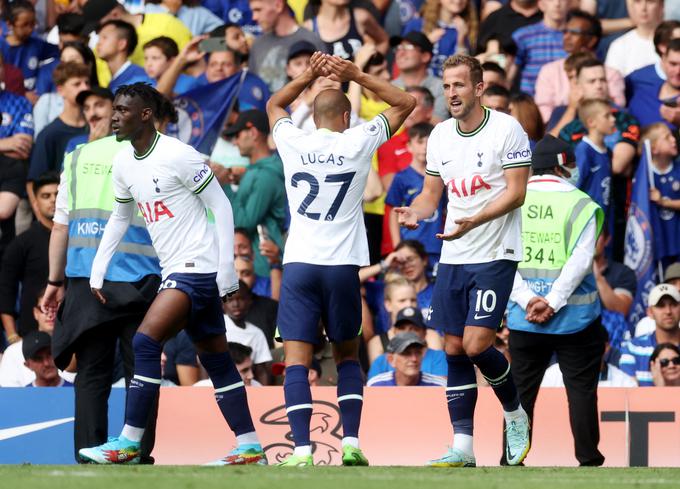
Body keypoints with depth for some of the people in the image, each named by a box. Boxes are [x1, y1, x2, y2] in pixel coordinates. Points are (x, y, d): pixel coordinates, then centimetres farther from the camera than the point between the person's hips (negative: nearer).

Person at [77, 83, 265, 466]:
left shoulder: (177, 155, -15)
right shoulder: (124, 163, 10)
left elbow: (221, 206, -12)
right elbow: (120, 218, 24)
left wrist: (227, 270, -15)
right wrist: (98, 271, 19)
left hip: (198, 266, -9)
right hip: (174, 271, 9)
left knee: (146, 342, -17)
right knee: (216, 359, 9)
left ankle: (129, 444, -16)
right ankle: (250, 448, 13)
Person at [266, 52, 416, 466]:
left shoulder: (293, 143, 3)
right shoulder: (358, 143, 0)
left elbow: (274, 104, 26)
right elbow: (406, 103, 13)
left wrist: (309, 77, 18)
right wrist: (356, 76, 9)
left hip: (298, 263, 0)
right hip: (343, 265, 0)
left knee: (297, 360, -4)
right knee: (348, 356, 15)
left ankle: (302, 448, -16)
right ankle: (351, 442, 4)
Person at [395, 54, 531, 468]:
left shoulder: (507, 129, -10)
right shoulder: (440, 135, 10)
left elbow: (516, 192, -13)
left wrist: (475, 221, -26)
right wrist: (416, 212, -6)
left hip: (494, 255, -6)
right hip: (453, 258, 7)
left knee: (476, 345, -14)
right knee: (454, 349, 3)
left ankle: (516, 416, 12)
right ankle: (463, 448, 6)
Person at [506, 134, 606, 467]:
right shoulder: (580, 205, -5)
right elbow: (580, 261, -14)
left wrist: (528, 300, -10)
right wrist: (552, 302, -16)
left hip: (524, 318, 3)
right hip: (575, 316, -3)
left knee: (521, 389, 10)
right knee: (581, 388, 6)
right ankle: (588, 459, 6)